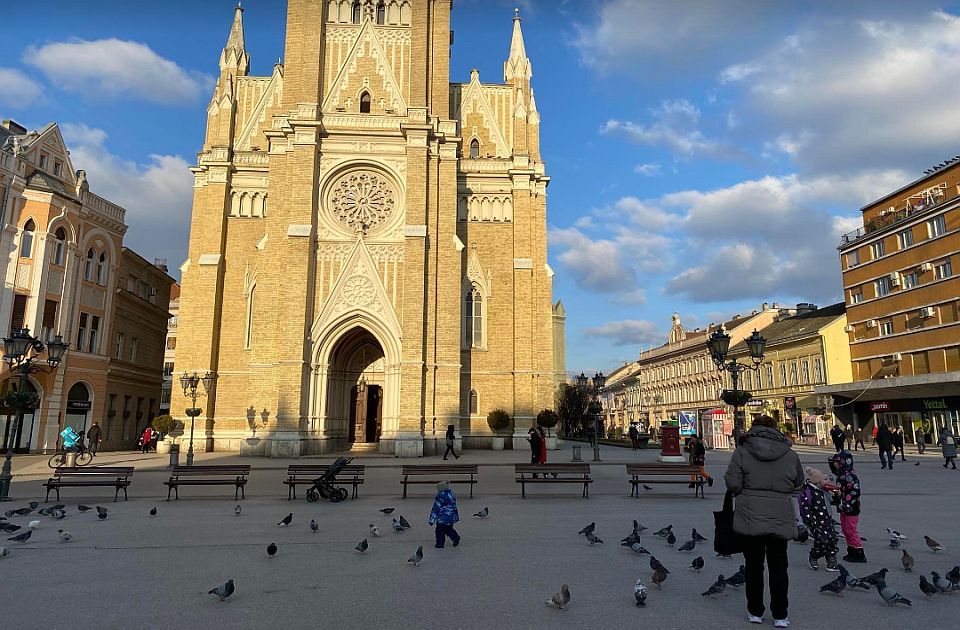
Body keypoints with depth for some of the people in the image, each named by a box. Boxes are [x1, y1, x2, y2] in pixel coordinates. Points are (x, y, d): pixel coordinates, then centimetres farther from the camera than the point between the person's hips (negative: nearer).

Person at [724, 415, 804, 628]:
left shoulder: (742, 451, -8)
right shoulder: (790, 454, 0)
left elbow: (733, 484, -11)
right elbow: (798, 483, 12)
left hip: (751, 516, -2)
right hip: (781, 518, 2)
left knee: (754, 564, 11)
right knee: (778, 566, 12)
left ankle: (755, 612, 20)